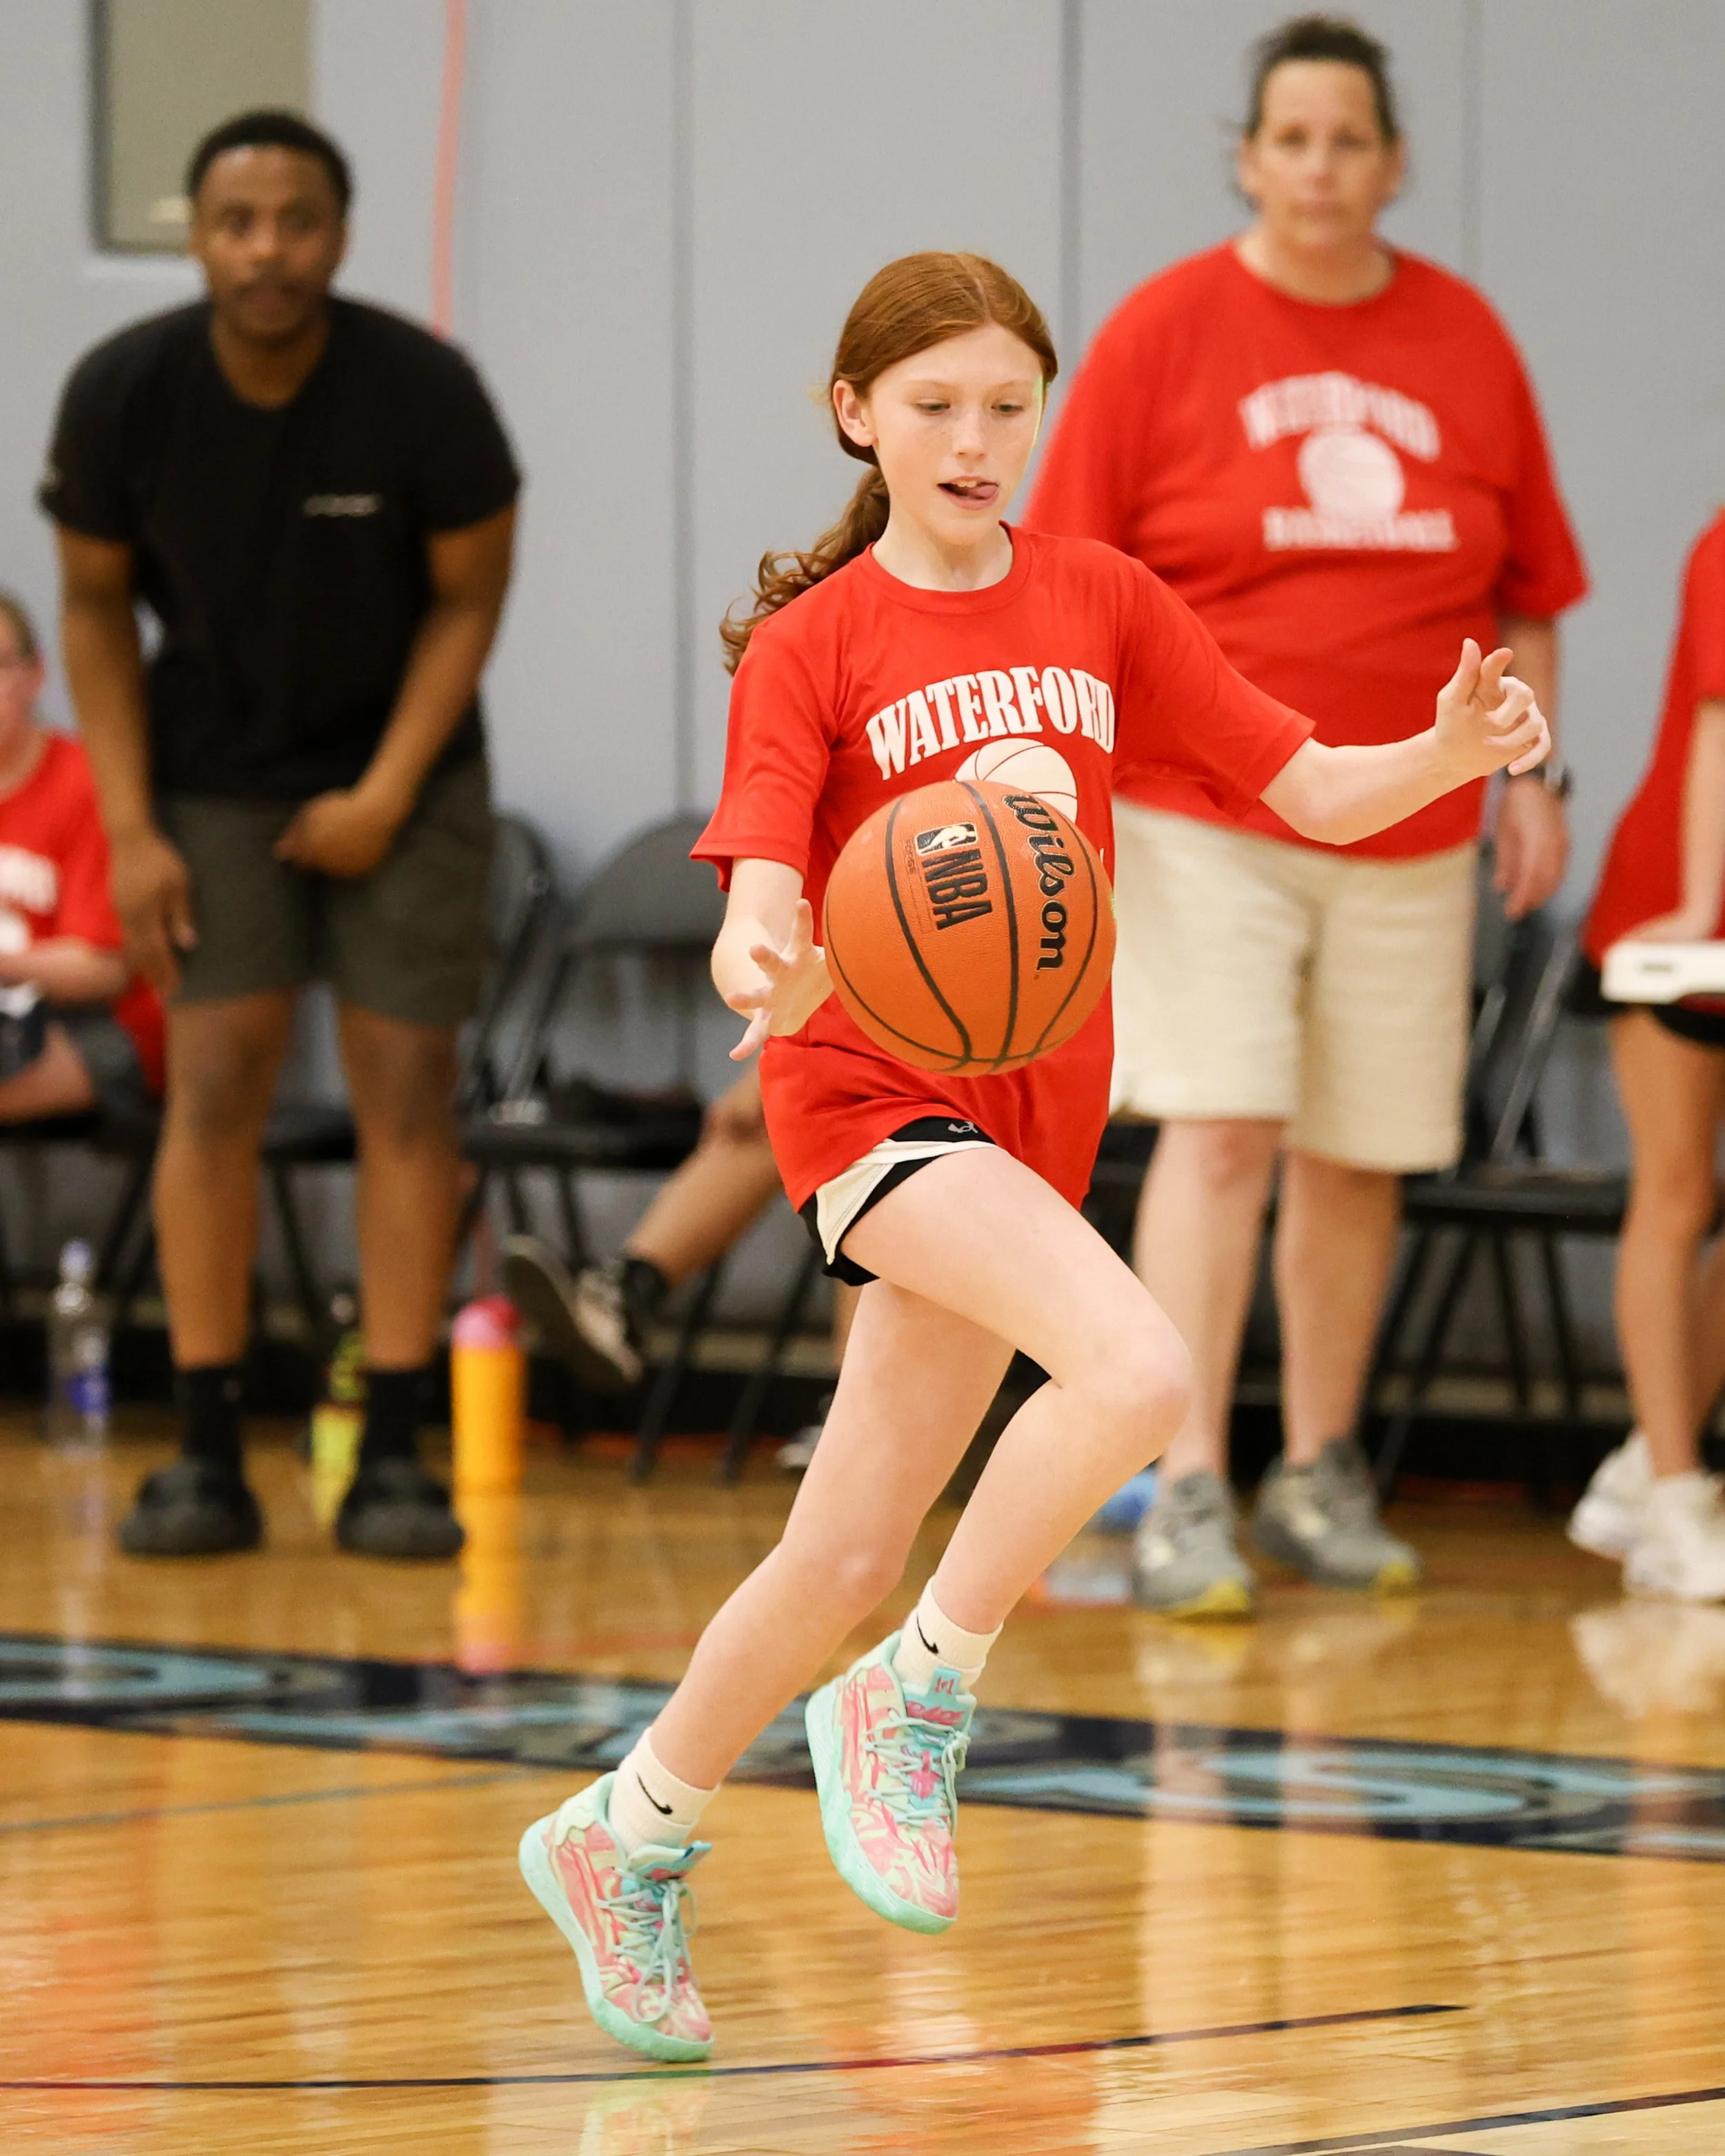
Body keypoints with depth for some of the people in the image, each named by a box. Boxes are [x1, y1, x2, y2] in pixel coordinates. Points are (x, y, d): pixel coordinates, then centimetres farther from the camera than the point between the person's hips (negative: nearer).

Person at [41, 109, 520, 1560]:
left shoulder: (422, 391, -19)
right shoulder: (123, 395, -15)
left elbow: (469, 597, -6)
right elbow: (97, 605, -2)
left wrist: (387, 797, -11)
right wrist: (130, 828, -7)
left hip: (399, 765, -1)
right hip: (217, 771, 1)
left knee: (407, 1088, -5)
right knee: (216, 1079, -8)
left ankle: (394, 1458, -1)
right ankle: (208, 1457, -3)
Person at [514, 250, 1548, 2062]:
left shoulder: (1104, 604, 7)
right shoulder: (814, 643, -4)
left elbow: (1314, 790, 5)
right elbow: (760, 909, -14)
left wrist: (1454, 752, -16)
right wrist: (768, 967, -38)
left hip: (1032, 1107, 5)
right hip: (871, 1091, -5)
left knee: (849, 1554, 9)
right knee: (1137, 1369, -29)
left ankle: (626, 1837, 27)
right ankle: (913, 1701, -12)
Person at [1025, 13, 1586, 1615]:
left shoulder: (1464, 341, 6)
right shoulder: (1165, 331, -2)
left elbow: (1526, 592, 12)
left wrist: (1533, 776, 7)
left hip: (1408, 823, 3)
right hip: (1207, 816, -3)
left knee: (1359, 1155, 8)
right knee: (1218, 1129, -12)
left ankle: (1319, 1477, 23)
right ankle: (1185, 1495, -12)